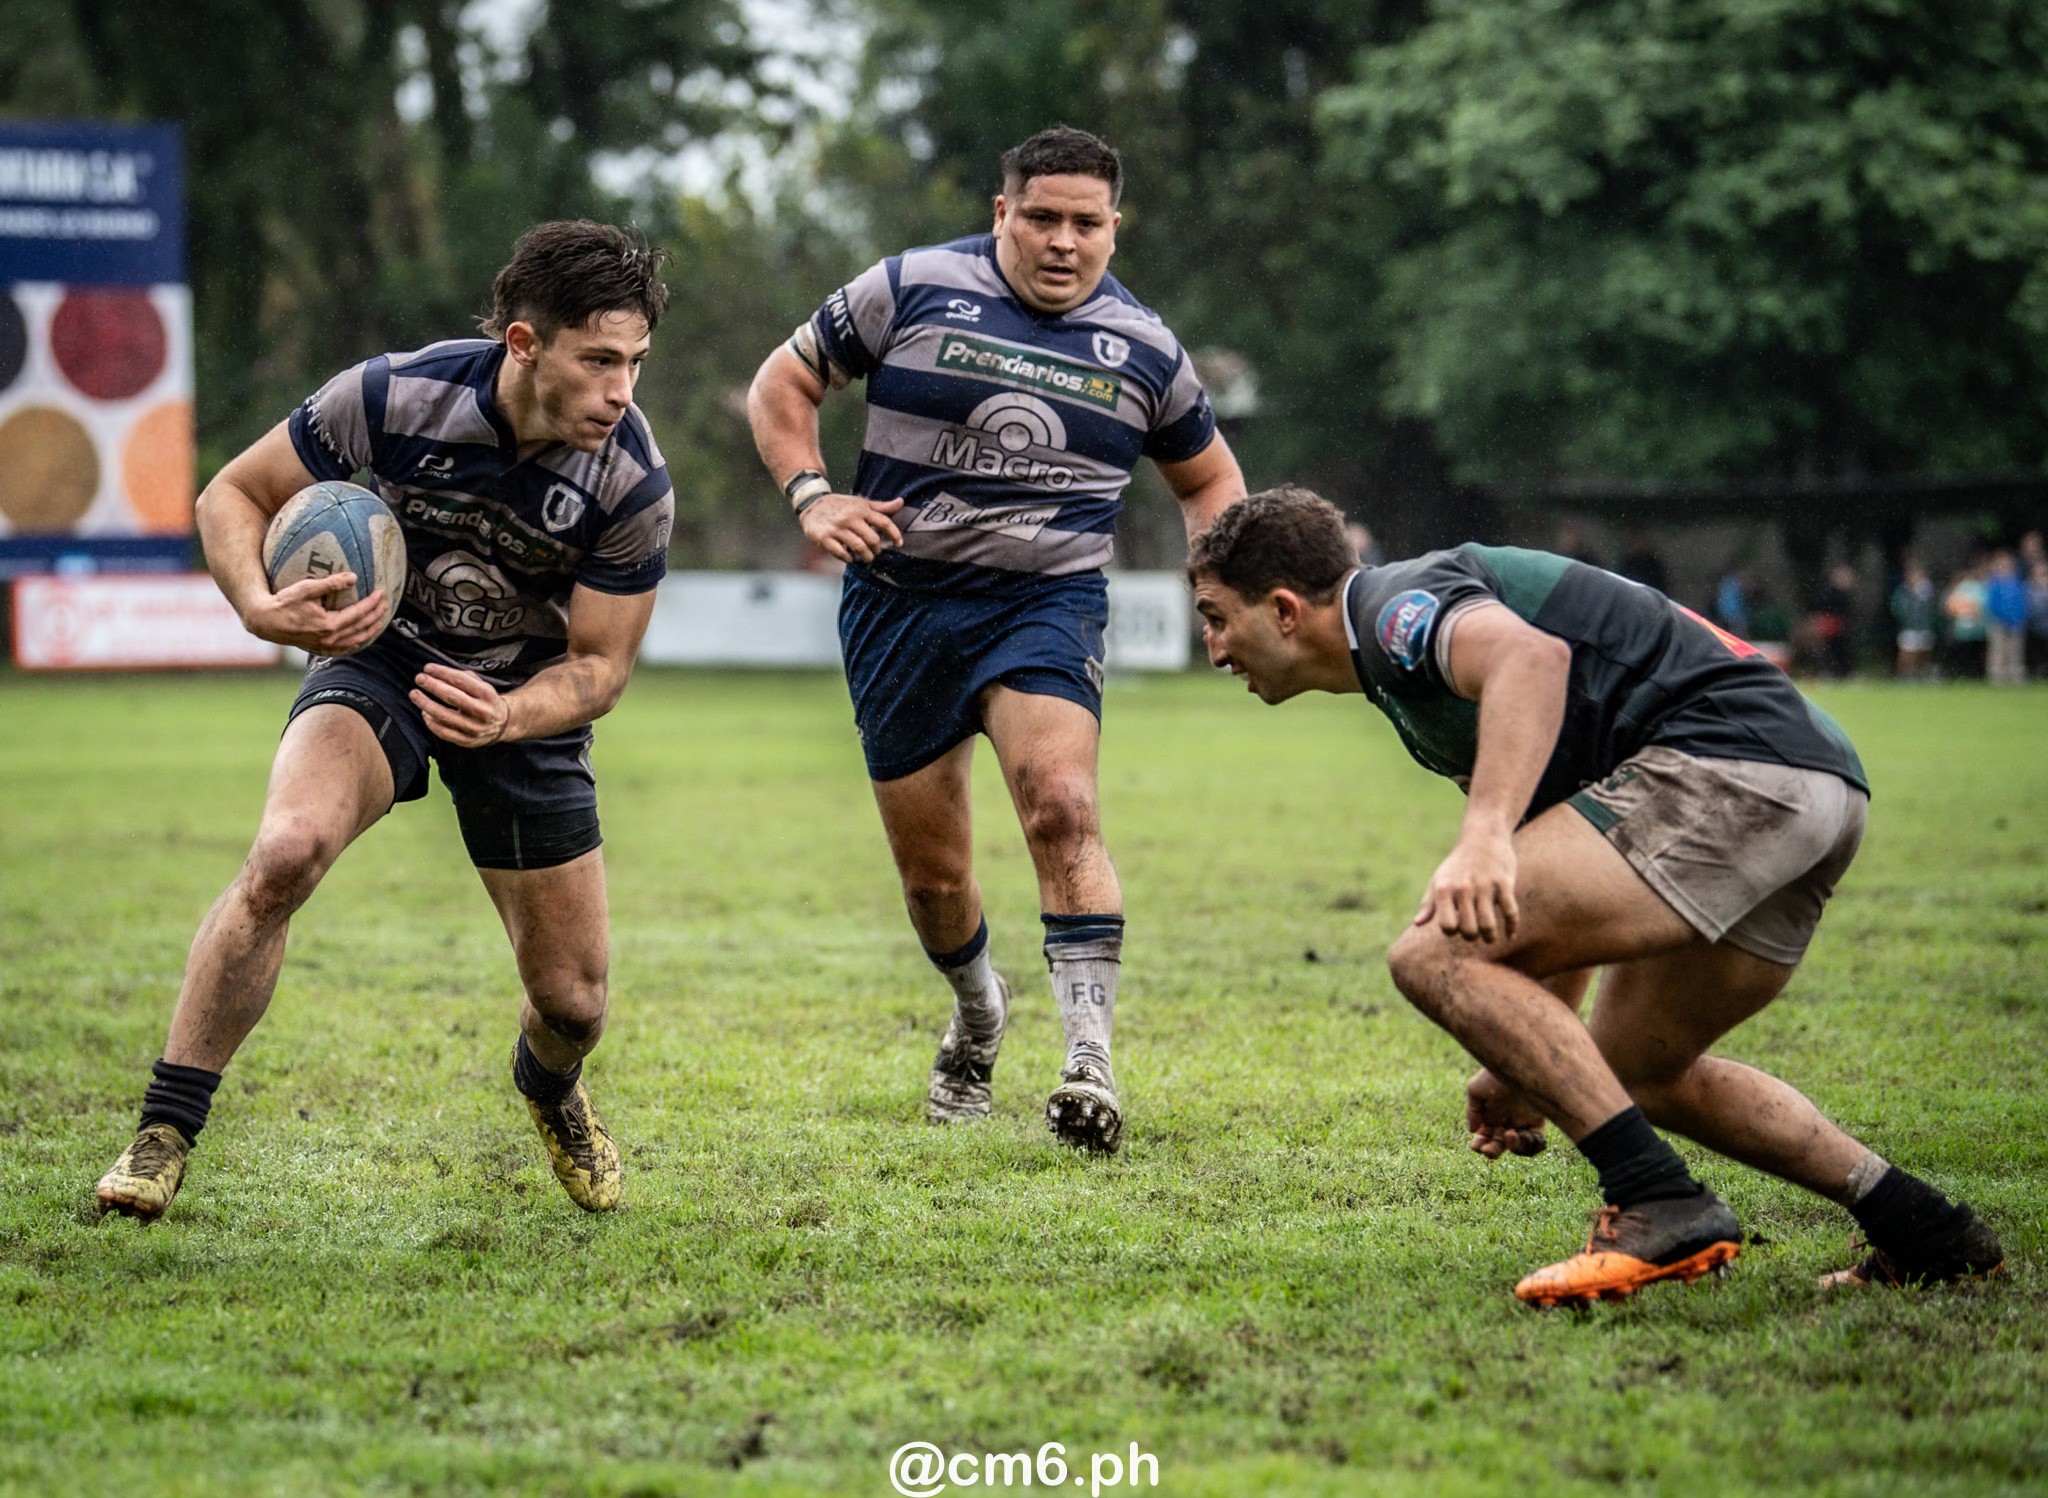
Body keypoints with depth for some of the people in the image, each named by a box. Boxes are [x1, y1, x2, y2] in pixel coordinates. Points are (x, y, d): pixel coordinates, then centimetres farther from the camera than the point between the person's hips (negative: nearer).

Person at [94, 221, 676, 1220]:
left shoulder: (634, 483, -23)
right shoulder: (396, 397, -25)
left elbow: (599, 665, -12)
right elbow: (232, 494, -10)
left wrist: (508, 717, -32)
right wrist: (260, 605, -30)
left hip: (529, 698, 2)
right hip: (380, 660, -1)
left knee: (571, 999, 2)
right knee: (285, 851, -32)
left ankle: (549, 1090, 43)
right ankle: (163, 1136, -21)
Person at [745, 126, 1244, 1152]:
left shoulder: (1144, 351, 5)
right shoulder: (912, 289, -1)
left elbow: (1209, 476, 21)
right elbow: (783, 383, 8)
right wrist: (811, 496, -8)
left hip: (1046, 604, -1)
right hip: (900, 601, 1)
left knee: (1061, 807, -27)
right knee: (931, 871, 7)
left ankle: (1089, 1059, -29)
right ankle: (977, 1014, 39)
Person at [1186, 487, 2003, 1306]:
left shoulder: (1399, 604, -3)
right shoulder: (1405, 669, 28)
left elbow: (1532, 657, -29)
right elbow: (1574, 894, 33)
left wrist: (1484, 837, -41)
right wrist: (1525, 1062, 35)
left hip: (1726, 761, -11)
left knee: (1438, 954, -15)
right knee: (1634, 1069, 25)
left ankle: (1662, 1206, -21)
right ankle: (1921, 1227, 20)